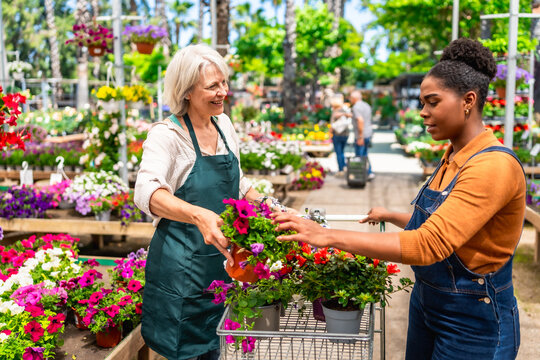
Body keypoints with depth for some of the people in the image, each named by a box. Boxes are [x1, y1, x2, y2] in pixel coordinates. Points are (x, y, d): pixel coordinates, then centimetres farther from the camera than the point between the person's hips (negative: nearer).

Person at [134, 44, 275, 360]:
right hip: (182, 266, -6)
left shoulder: (224, 124, 4)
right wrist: (199, 215, -50)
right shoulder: (167, 135, -16)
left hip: (221, 260, 6)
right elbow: (147, 192, -34)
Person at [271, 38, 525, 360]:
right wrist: (390, 216, 22)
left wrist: (330, 236, -34)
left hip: (473, 324, -8)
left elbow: (427, 245, -33)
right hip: (427, 305, 8)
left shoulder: (495, 166, -24)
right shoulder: (453, 158, 4)